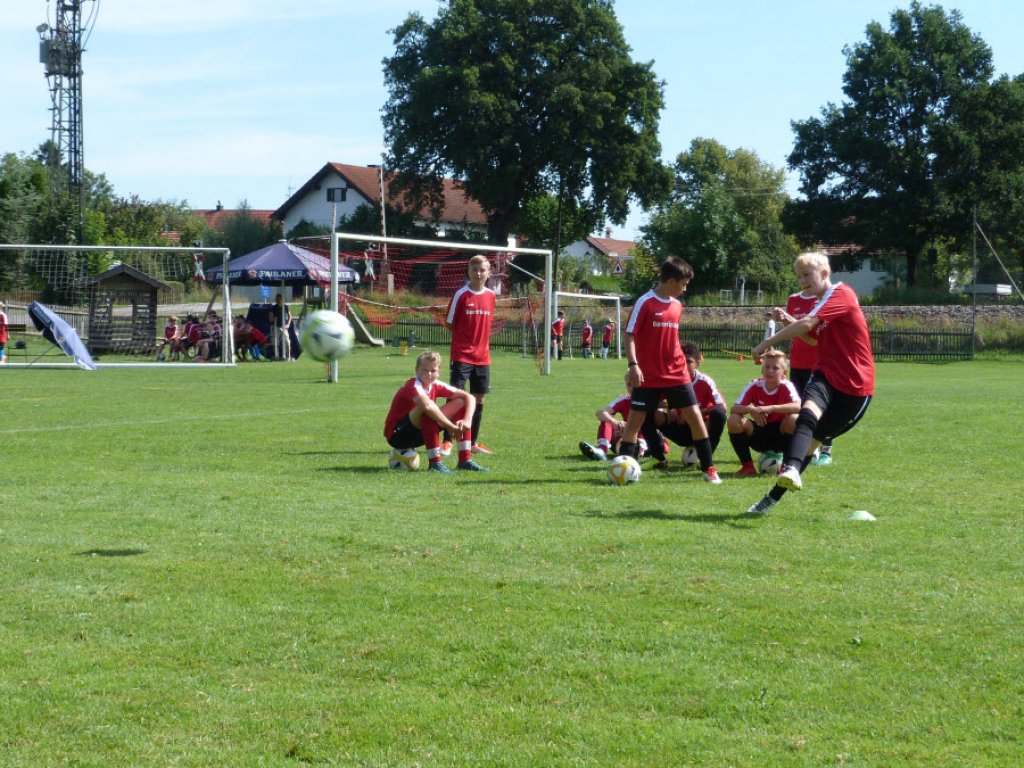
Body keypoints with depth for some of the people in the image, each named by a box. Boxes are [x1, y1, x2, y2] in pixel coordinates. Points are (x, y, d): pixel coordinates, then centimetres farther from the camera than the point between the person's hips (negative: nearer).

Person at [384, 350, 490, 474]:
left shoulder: (436, 386, 0)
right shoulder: (413, 386, -22)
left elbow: (469, 397, 0)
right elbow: (427, 406, -44)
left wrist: (467, 421, -18)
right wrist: (452, 427, -37)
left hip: (418, 434, 8)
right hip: (396, 435, -8)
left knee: (460, 403, 1)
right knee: (427, 406, -36)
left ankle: (465, 460, -6)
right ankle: (435, 463, -34)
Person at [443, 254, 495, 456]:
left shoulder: (490, 295, 8)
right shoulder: (461, 295, -6)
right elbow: (449, 323, -2)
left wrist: (481, 340, 6)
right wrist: (465, 337, -4)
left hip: (482, 356, 5)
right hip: (462, 355, -5)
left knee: (479, 398, 8)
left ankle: (474, 442, 17)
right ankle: (447, 441, -6)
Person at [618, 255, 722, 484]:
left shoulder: (677, 306, 9)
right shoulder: (645, 303, -10)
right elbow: (630, 335, -11)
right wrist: (633, 365, -21)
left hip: (677, 375, 5)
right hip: (648, 377, -5)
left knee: (695, 416, 0)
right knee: (635, 420, -1)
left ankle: (708, 469, 7)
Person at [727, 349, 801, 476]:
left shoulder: (786, 387, -14)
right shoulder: (754, 386, -7)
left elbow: (799, 407, -34)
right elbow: (734, 409, -14)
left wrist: (771, 408, -44)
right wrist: (750, 410, -35)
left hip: (780, 437, -2)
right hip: (759, 436, 2)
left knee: (793, 418, -33)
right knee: (734, 420, -23)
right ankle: (747, 466, -10)